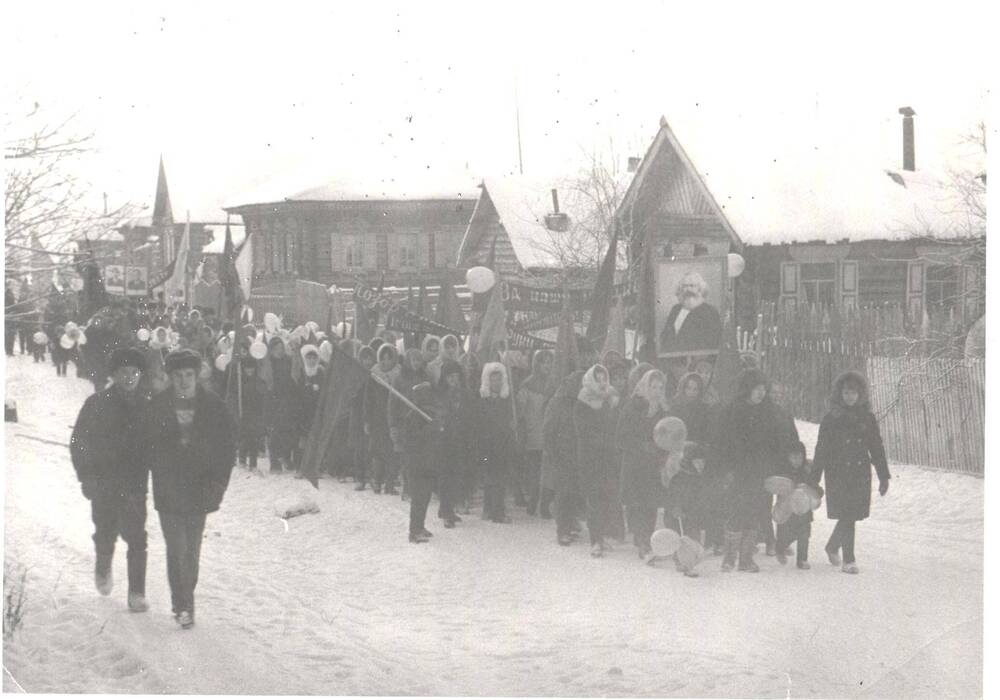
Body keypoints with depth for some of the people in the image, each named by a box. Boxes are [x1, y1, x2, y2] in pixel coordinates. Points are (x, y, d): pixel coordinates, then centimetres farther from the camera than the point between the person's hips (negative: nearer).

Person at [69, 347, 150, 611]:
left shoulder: (145, 407, 2)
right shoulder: (97, 404, -1)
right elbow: (78, 441, 1)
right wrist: (85, 476, -5)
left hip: (135, 483, 0)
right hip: (103, 481, 0)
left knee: (136, 537, -9)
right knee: (105, 534, 11)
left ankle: (137, 593, -4)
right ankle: (103, 569, 43)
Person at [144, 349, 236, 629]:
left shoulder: (213, 407, -3)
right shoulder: (158, 406, -2)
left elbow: (228, 445, 1)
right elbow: (149, 444, 5)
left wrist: (218, 483, -5)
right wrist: (160, 474, -4)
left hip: (200, 489, 1)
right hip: (168, 490, -1)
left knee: (191, 550, 9)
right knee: (177, 548, -7)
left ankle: (185, 599, 25)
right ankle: (182, 605, 0)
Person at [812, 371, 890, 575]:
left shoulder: (867, 418, 6)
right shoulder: (831, 419, -2)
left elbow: (877, 448, 10)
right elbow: (821, 451, -1)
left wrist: (884, 476, 8)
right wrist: (814, 480, -4)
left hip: (861, 473, 3)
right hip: (838, 475, -3)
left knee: (849, 516, 7)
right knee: (847, 516, -9)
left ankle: (832, 546, 33)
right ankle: (848, 560, -3)